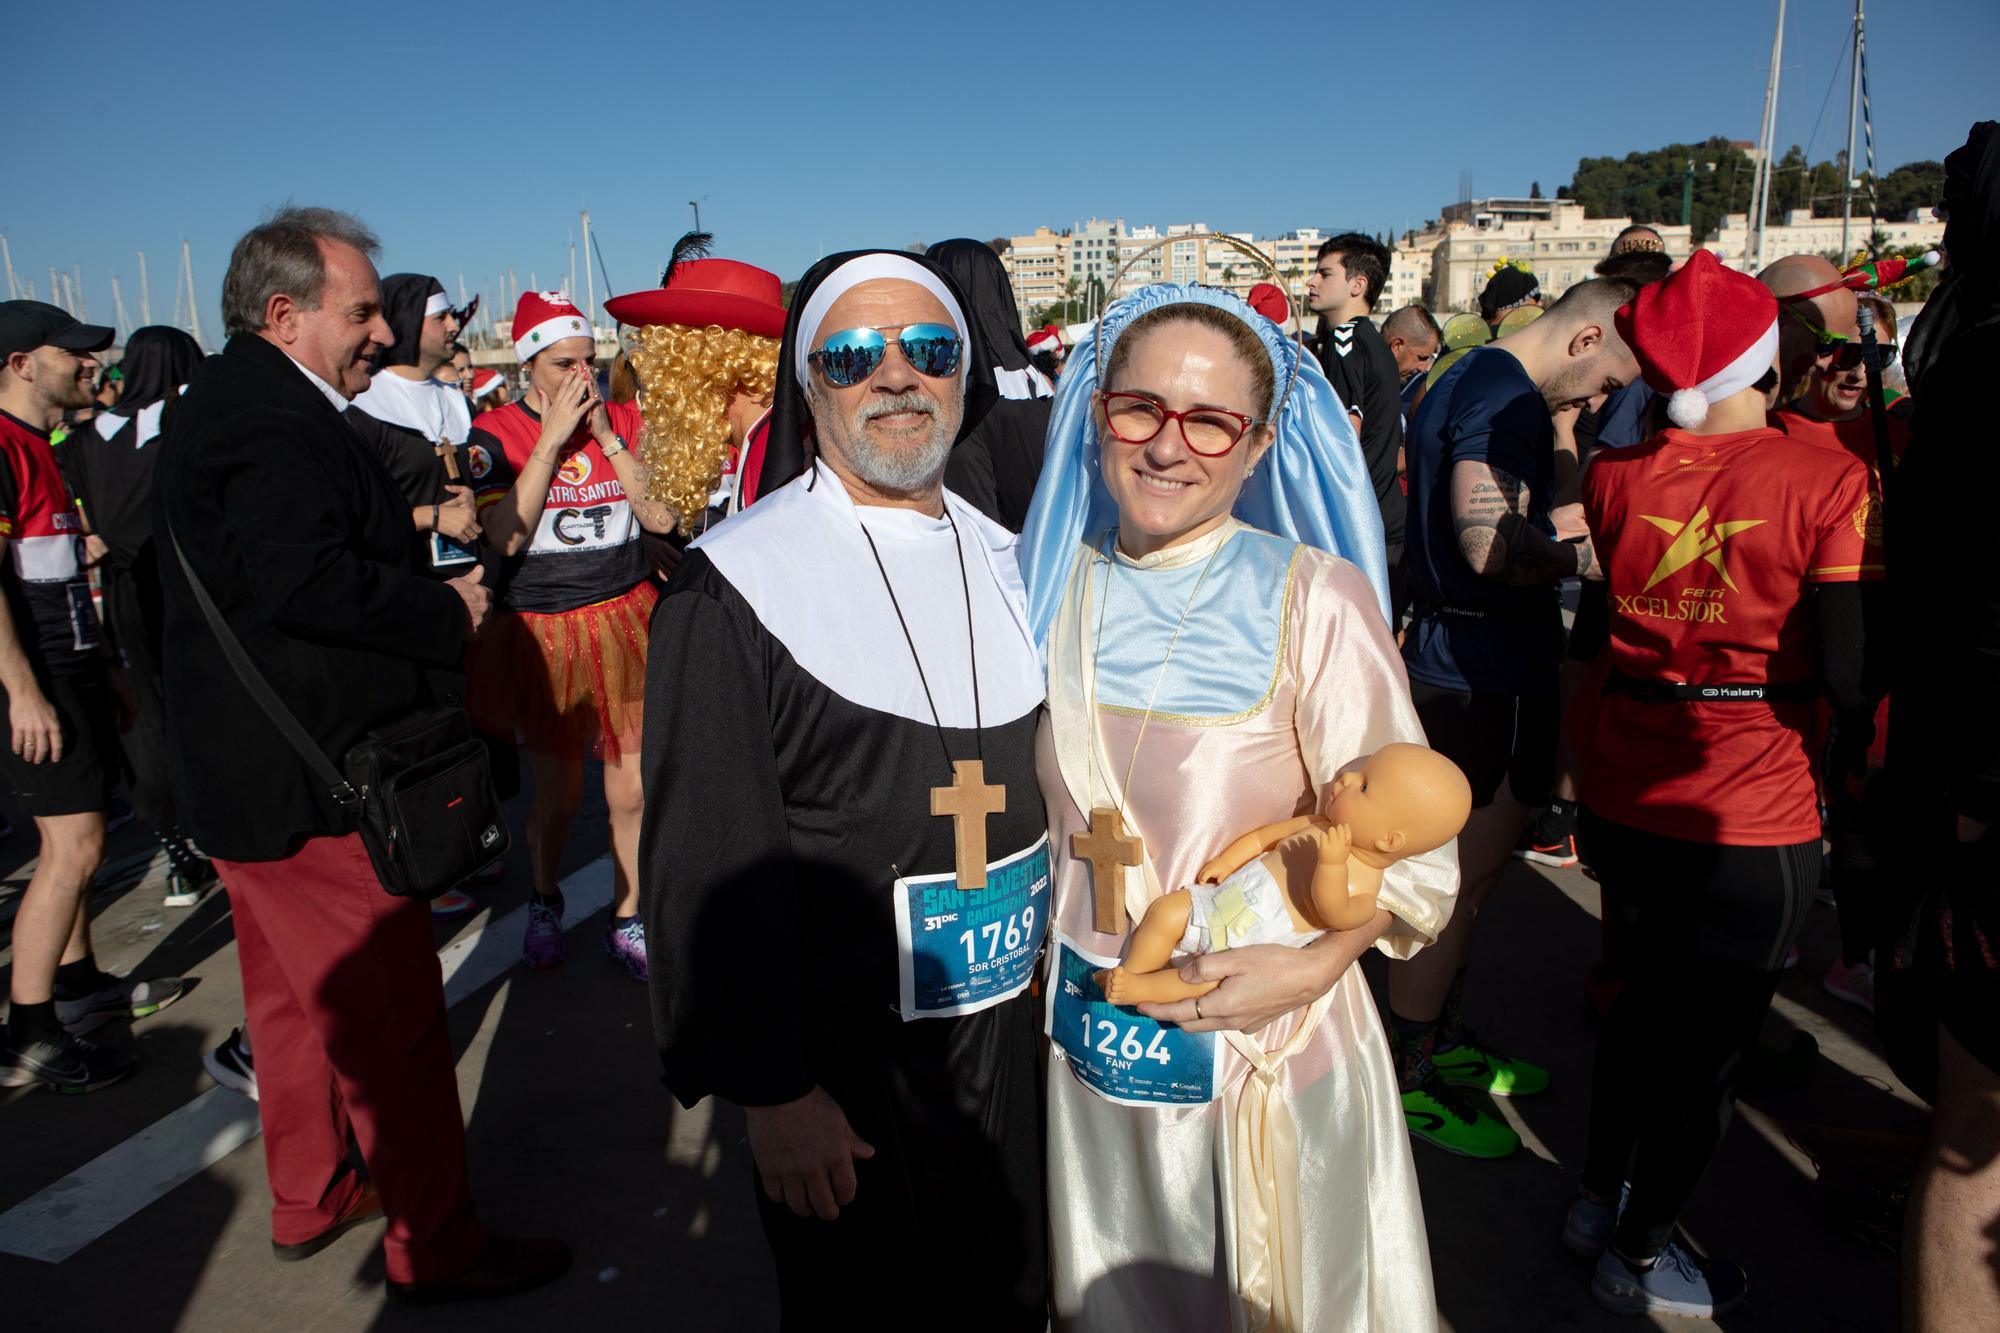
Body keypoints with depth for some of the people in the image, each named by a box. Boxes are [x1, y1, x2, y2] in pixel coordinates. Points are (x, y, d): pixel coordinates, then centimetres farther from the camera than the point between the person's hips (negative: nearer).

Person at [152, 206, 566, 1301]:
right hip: (310, 787, -11)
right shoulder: (271, 419, -19)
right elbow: (301, 578, -31)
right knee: (392, 1019, 0)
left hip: (245, 771, 11)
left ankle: (308, 1199, 39)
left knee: (298, 1002, 22)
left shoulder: (224, 404, 15)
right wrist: (447, 613, -20)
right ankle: (434, 1247, 14)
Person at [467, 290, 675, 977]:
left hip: (625, 623, 2)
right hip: (541, 633, -2)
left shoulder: (626, 419, 4)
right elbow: (504, 535, -17)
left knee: (631, 790, 4)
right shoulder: (495, 433, -3)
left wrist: (605, 435, -12)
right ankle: (544, 903, 38)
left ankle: (627, 920, 23)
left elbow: (663, 517, -7)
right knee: (557, 791, 10)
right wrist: (553, 436, -16)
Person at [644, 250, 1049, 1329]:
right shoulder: (733, 586, -15)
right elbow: (708, 867, -15)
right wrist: (768, 1090, -14)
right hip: (842, 1066, -5)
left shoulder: (1005, 561, 4)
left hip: (1013, 1031, 6)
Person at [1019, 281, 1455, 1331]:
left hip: (1269, 1051, -3)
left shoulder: (1316, 599, -17)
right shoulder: (1061, 586, -3)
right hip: (1090, 1041, 4)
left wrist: (1312, 966, -25)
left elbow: (1407, 846, -13)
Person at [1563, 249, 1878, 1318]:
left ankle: (1599, 1199, 40)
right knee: (1712, 1034, 13)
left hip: (1619, 789, 5)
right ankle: (1638, 1257, 30)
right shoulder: (1825, 480, -16)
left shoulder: (1614, 474, -4)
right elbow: (1846, 677, -16)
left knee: (1644, 993, 24)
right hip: (1751, 809, -4)